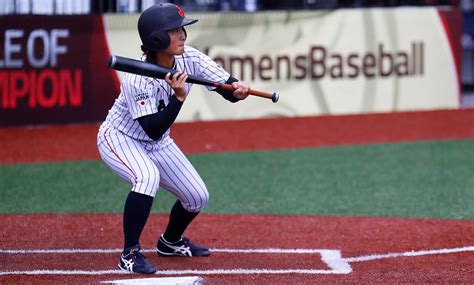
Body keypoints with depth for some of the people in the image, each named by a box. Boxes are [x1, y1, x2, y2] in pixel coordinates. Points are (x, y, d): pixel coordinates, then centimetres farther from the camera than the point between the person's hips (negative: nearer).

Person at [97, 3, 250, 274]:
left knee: (198, 196, 5)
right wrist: (178, 97, -42)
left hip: (157, 144, 7)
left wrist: (239, 89, -40)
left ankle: (171, 242, 35)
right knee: (148, 177, -36)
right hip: (119, 139, -7)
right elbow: (154, 129, -34)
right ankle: (130, 253, -23)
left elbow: (229, 87, -17)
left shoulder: (190, 59, -16)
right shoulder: (137, 79, -33)